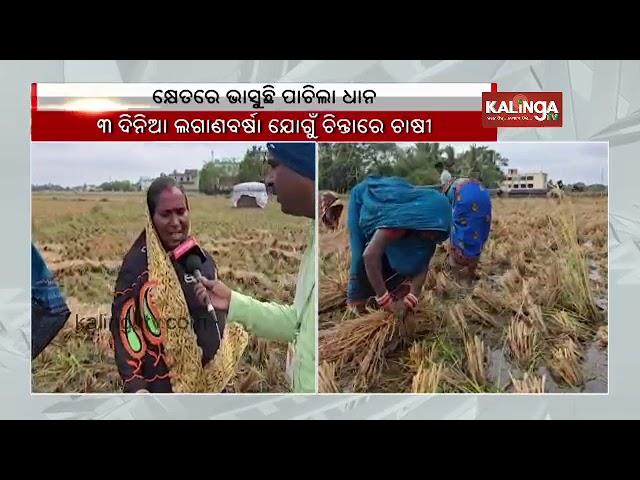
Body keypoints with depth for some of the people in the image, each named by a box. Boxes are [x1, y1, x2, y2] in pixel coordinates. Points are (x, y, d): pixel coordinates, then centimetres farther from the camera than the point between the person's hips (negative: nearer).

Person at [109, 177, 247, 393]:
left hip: (210, 380, 6)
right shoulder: (137, 264, -12)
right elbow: (123, 325, -13)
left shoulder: (202, 258, 6)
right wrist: (134, 385, -20)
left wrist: (222, 370, 18)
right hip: (164, 385, -6)